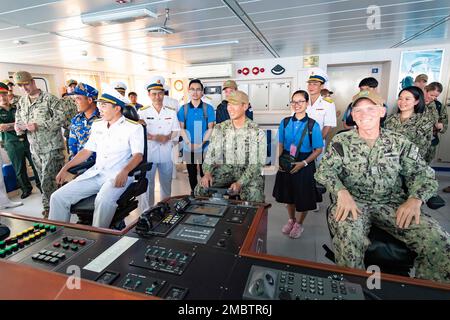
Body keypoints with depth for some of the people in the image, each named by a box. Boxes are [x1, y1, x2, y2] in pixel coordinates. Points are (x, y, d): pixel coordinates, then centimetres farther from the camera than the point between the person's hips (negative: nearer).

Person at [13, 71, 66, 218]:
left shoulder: (49, 99, -8)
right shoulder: (21, 102, 13)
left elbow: (61, 118, -17)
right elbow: (18, 120, 20)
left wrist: (38, 125, -22)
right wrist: (19, 127, -4)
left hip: (51, 147, -7)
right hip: (35, 147, 7)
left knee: (47, 181, -7)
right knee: (44, 179, 15)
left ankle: (49, 207, 7)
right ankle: (49, 207, 29)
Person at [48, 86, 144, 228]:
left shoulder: (134, 127, -3)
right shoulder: (97, 125, 17)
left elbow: (138, 155, -11)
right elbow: (86, 151, 21)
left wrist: (125, 171, -30)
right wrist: (65, 168, 12)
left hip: (118, 176, -6)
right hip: (94, 173, 7)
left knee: (103, 201, -35)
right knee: (58, 197, -7)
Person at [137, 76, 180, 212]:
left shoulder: (171, 112, 7)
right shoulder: (142, 112, -2)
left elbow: (176, 131, 7)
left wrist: (167, 137, -12)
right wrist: (154, 137, -20)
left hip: (166, 152, 3)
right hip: (148, 153, -3)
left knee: (166, 183, 16)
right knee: (147, 183, 3)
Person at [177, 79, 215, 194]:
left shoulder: (208, 108, -2)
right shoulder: (183, 109, 2)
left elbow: (210, 128, -5)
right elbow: (181, 128, 0)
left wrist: (201, 143, -16)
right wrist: (189, 143, -14)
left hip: (204, 148, -2)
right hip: (188, 148, 2)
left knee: (205, 173, 8)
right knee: (191, 173, 14)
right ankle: (193, 192, 31)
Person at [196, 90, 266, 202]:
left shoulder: (257, 132, -10)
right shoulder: (220, 129, 2)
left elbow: (256, 164, -14)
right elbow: (210, 155, 1)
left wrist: (239, 183, -28)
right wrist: (207, 173, -19)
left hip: (248, 172, -2)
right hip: (225, 170, 3)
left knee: (254, 196, -31)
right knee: (201, 189, -20)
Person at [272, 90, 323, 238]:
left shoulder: (313, 125, -12)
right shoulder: (285, 122, -2)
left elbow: (318, 150, -9)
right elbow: (281, 144, 6)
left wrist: (303, 163, -19)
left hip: (304, 166, -3)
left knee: (303, 198, 11)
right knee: (288, 194, 19)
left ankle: (299, 224, 39)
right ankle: (291, 220, 46)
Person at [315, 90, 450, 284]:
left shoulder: (399, 142, 12)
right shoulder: (341, 141, 6)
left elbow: (422, 174, 9)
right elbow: (325, 170, -4)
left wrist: (415, 199, -13)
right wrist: (342, 192, -24)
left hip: (393, 204, 3)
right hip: (353, 202, -2)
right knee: (349, 238, -36)